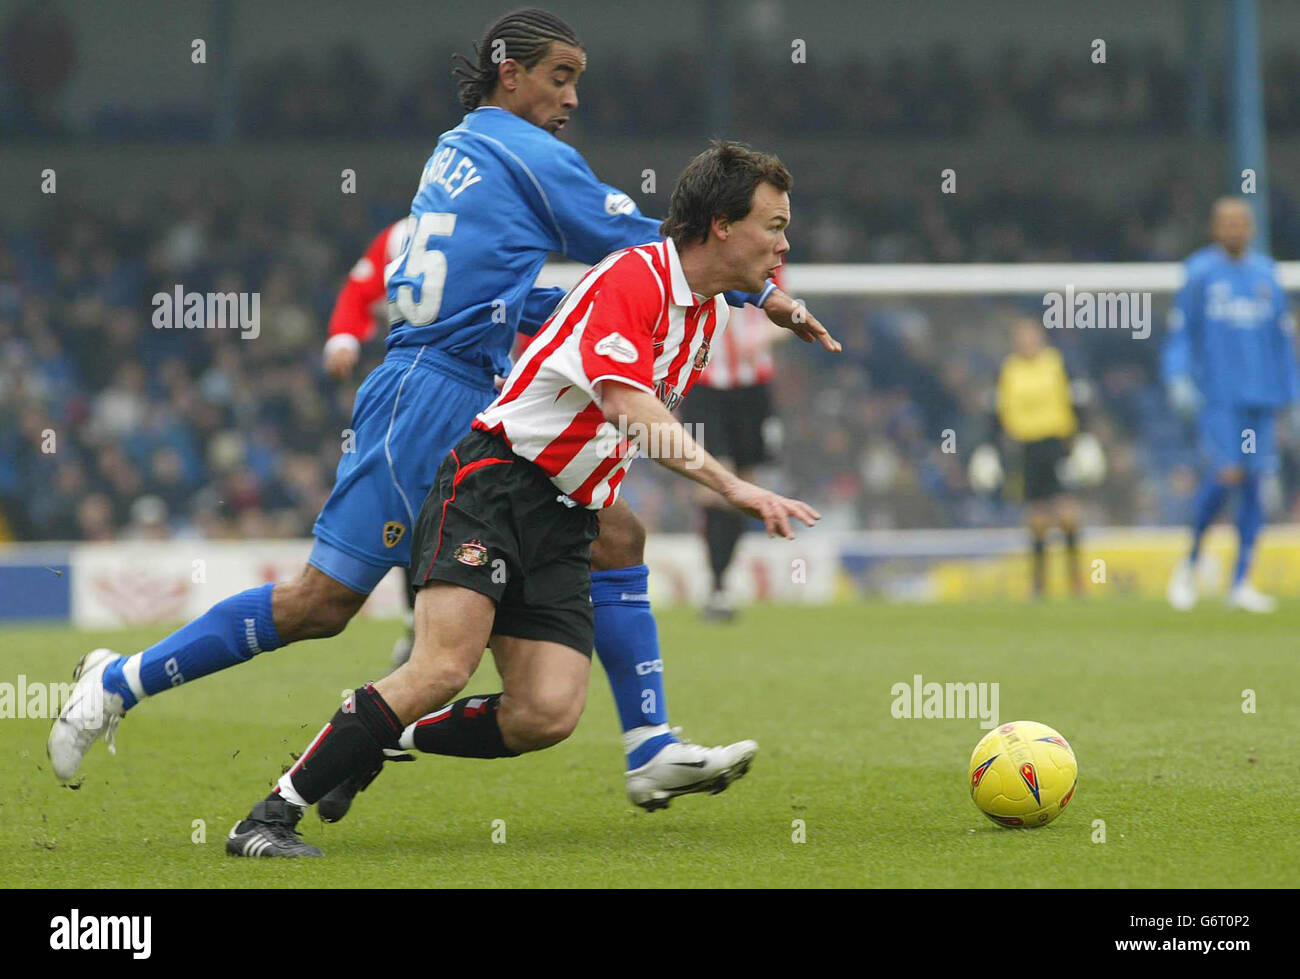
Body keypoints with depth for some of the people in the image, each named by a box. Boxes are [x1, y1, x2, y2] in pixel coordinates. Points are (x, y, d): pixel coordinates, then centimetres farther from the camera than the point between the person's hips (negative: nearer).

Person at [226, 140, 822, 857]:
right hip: (495, 482, -8)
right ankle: (272, 815, -17)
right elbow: (625, 404, -27)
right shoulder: (633, 275, -14)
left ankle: (381, 742, 8)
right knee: (442, 670, -24)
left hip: (567, 525, 8)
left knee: (549, 714, -12)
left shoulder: (710, 314, 15)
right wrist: (731, 486, -31)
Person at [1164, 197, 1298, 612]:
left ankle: (1241, 583, 3)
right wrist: (1178, 377, -11)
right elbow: (1179, 331, 3)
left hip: (1260, 396, 4)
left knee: (1252, 484, -1)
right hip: (1216, 396, -4)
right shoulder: (1201, 273, 1)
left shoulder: (1266, 275, 11)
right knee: (1226, 475, -15)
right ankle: (1191, 561, 6)